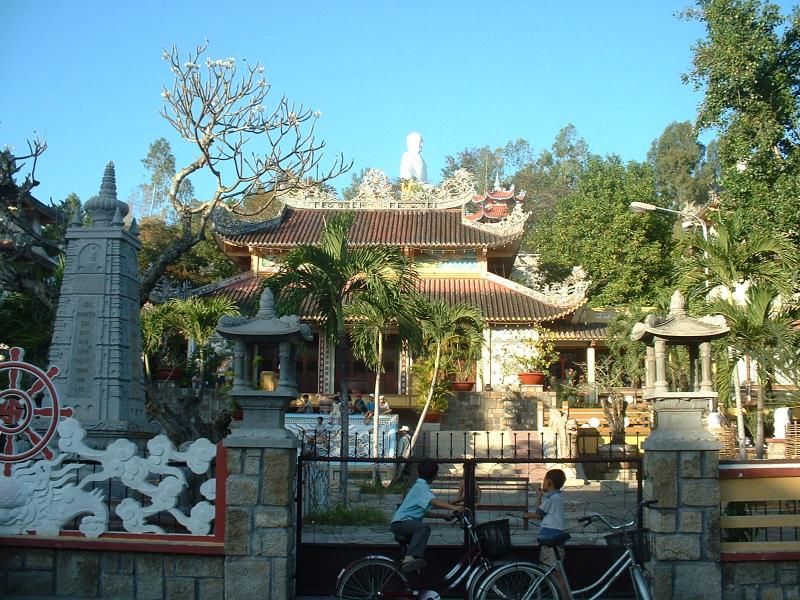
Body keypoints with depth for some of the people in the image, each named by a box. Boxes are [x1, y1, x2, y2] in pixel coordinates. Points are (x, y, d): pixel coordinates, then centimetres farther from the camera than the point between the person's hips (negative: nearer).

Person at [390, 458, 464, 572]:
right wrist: (454, 508, -40)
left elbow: (424, 513, 26)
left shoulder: (419, 486, 21)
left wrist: (443, 515, 21)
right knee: (424, 527, -34)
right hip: (400, 522, -11)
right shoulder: (421, 487, -10)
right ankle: (409, 558, -46)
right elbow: (434, 501, -30)